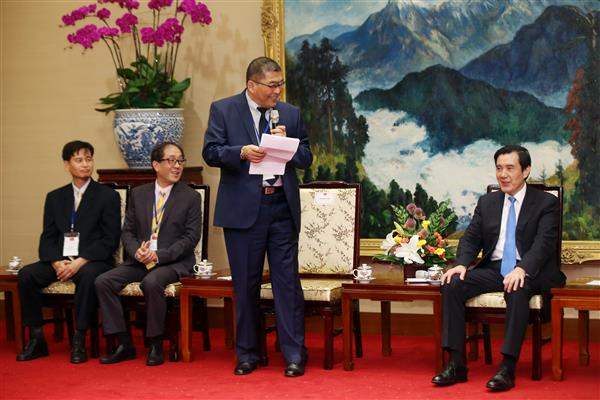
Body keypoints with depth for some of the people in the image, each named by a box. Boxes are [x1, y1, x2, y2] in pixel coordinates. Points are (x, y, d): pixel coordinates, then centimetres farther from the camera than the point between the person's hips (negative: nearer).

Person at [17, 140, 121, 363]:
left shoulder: (108, 196, 3)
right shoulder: (55, 197, 16)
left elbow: (110, 240, -4)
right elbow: (47, 238, 10)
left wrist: (80, 262, -17)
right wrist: (57, 262, -11)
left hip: (93, 261, -4)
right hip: (60, 260, 4)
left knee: (88, 275, -37)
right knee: (26, 274, -21)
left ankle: (79, 342, -29)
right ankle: (36, 339, -14)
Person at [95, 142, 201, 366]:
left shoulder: (191, 197, 2)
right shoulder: (138, 194, 12)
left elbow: (191, 237, -5)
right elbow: (128, 231, 11)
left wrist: (159, 255, -16)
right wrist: (137, 252, -12)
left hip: (174, 262, -4)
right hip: (140, 261, 5)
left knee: (151, 282, -36)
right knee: (102, 282, -17)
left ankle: (156, 345, -19)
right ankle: (124, 344, -11)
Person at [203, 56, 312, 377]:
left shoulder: (290, 113, 11)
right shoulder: (223, 110, 2)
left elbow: (306, 158, 11)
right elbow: (210, 152, -5)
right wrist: (241, 153, -21)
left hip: (282, 208, 2)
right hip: (243, 209, -2)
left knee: (287, 281, -1)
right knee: (245, 285, 7)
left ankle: (294, 354, 5)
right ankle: (247, 354, 18)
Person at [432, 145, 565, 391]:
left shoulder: (546, 203, 2)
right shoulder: (487, 203, 17)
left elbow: (544, 242, -11)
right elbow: (471, 238, 12)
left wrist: (522, 269, -30)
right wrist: (461, 264, -10)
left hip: (529, 272, -5)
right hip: (493, 269, 5)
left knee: (517, 290, -39)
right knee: (452, 285, -21)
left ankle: (508, 368, -37)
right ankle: (456, 364, -21)